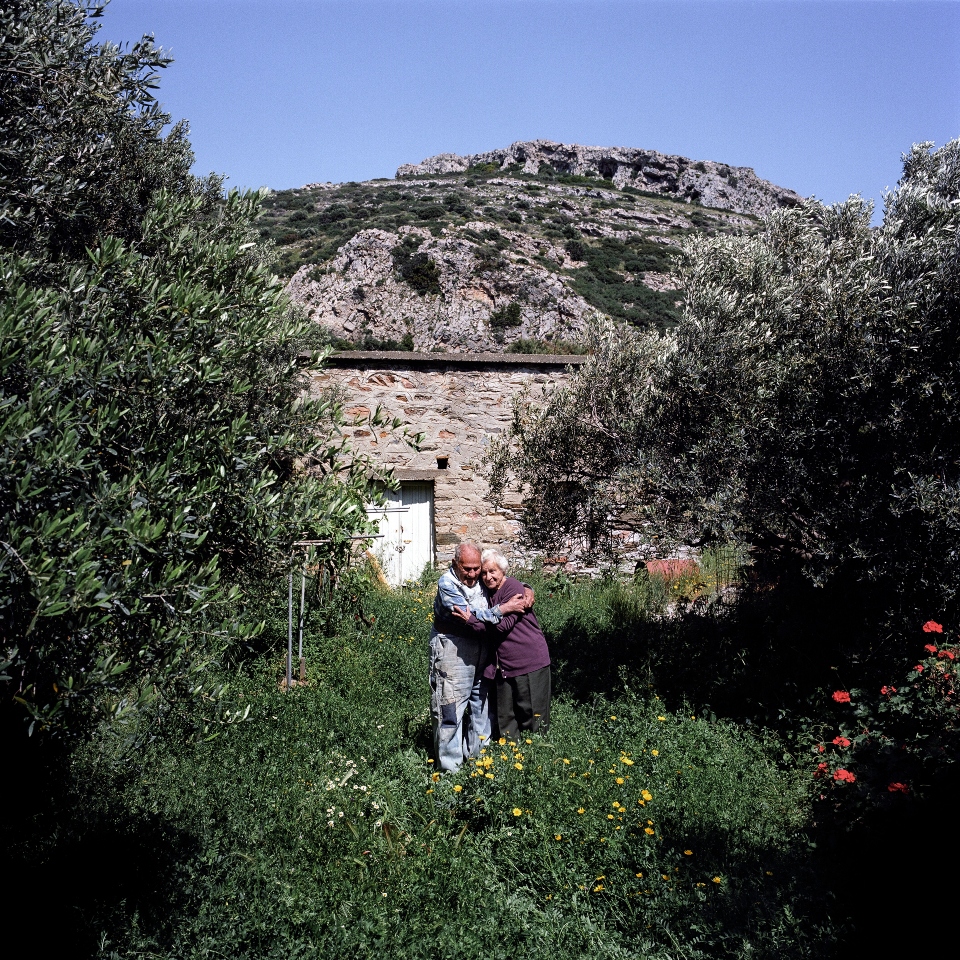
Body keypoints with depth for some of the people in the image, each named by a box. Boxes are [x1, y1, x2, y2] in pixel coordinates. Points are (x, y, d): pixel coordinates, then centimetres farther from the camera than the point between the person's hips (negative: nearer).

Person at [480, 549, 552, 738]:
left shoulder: (514, 589, -15)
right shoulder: (487, 591, 9)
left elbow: (504, 624, -24)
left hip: (529, 661, -7)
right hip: (503, 664, 7)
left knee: (532, 717, 2)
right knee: (505, 718, 12)